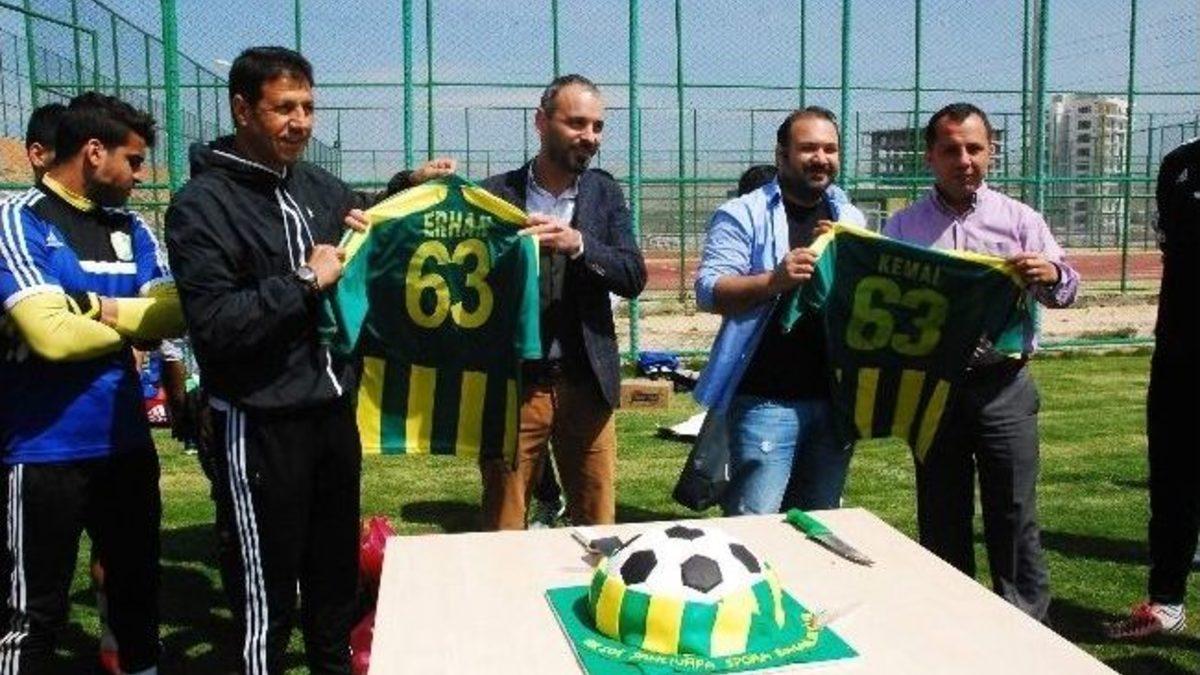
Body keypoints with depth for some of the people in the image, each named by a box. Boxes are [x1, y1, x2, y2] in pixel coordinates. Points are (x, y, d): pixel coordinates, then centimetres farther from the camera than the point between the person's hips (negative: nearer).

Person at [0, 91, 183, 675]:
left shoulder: (130, 229, 8)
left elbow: (176, 314, -1)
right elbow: (54, 333, -23)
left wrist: (100, 308, -15)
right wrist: (131, 323, -7)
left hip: (126, 442, 6)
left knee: (137, 585, 19)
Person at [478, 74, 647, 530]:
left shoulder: (605, 193, 6)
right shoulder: (497, 193, -1)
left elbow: (634, 277, -4)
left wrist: (578, 243, -19)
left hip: (586, 383, 2)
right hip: (513, 382, -2)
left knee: (598, 525, 11)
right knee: (503, 529, 7)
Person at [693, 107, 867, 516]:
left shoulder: (851, 218, 14)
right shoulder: (743, 215, -3)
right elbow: (709, 292, -11)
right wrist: (774, 280, -27)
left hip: (836, 396, 6)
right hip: (767, 400, -5)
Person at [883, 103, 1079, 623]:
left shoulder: (1018, 219, 4)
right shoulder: (902, 226, 7)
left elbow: (1065, 291, 5)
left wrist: (1051, 276, -18)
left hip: (1003, 384, -1)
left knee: (1014, 512, 3)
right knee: (941, 514, 12)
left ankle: (1026, 621, 17)